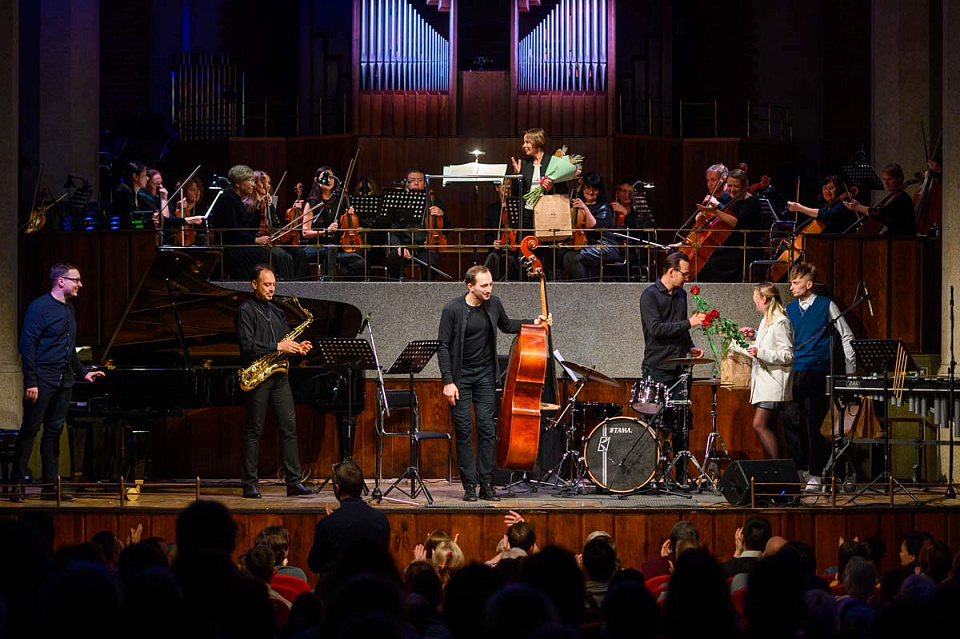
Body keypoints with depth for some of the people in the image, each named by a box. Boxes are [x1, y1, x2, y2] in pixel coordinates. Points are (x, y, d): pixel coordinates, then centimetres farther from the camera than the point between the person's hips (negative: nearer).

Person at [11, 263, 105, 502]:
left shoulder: (69, 310, 16)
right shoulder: (39, 308, -11)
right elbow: (27, 345, -15)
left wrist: (82, 373, 26)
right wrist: (31, 382, -19)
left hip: (64, 380, 8)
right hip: (42, 380, -8)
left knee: (54, 431, 8)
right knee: (30, 428, -5)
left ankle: (49, 485, 11)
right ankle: (17, 483, -2)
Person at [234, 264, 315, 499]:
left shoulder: (277, 312, 19)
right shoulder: (246, 311, -4)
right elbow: (247, 345, -15)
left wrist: (297, 348, 0)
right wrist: (277, 347, -19)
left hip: (278, 375, 6)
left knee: (289, 427, 0)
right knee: (254, 430, -2)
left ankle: (293, 482, 0)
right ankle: (249, 485, 2)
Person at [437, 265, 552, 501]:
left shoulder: (493, 304, -1)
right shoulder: (453, 309, -13)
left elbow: (506, 325, 21)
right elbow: (443, 346, -10)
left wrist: (534, 323, 7)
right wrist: (448, 381, -15)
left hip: (485, 374, 3)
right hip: (460, 375, -3)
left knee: (487, 428, -1)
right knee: (464, 431, -2)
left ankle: (487, 485, 2)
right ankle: (469, 485, 3)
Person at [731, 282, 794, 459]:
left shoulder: (780, 322, -14)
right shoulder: (768, 319, 16)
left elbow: (788, 355, -17)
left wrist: (760, 353, -24)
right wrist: (755, 335, 21)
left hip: (773, 383, -10)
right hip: (763, 381, 10)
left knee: (760, 425, -17)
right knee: (767, 428, 9)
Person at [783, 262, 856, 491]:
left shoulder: (826, 306, 2)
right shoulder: (789, 309, 14)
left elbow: (846, 337, 5)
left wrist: (850, 369, 2)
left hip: (817, 373, -4)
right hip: (793, 373, 4)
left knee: (813, 425, -3)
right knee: (790, 421, -3)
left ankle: (815, 474, 4)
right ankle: (800, 468, 10)